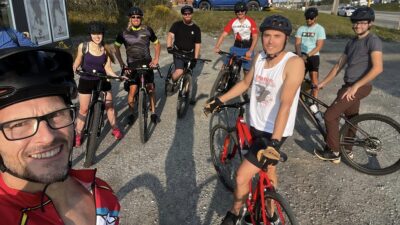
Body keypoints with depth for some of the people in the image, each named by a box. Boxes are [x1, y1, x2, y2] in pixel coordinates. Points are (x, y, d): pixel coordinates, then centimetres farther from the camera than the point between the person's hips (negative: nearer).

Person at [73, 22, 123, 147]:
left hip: (102, 80, 1)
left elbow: (107, 68, -7)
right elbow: (78, 62, 3)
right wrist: (74, 69, -12)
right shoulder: (83, 46, -12)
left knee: (109, 106, 7)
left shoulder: (106, 49, -8)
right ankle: (78, 135, 19)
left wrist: (117, 77, -20)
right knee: (83, 109, 4)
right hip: (86, 81, -1)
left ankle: (115, 129, 27)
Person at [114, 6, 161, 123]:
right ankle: (132, 112, 9)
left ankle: (153, 112, 15)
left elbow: (157, 44, 11)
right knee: (133, 90, -11)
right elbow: (116, 48, 7)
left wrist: (156, 59, 0)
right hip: (132, 65, -1)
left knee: (151, 88, -1)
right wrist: (121, 63, -2)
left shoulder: (147, 30, -1)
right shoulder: (124, 32, -3)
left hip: (147, 63, 1)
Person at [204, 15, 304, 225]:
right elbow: (245, 83, 15)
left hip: (274, 132, -6)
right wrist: (219, 100, 14)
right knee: (268, 170, 23)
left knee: (242, 176, -6)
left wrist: (274, 142, -36)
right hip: (256, 125, 7)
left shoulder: (294, 63, -21)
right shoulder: (259, 58, -1)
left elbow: (285, 104, -30)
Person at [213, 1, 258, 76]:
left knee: (247, 70, 1)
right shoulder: (232, 22, -2)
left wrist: (250, 51, -25)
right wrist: (216, 47, -22)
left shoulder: (251, 22, -9)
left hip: (247, 49, -2)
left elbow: (255, 37, -13)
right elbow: (223, 34, -8)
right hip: (236, 48, 3)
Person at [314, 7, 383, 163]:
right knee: (351, 118, 18)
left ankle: (333, 152, 3)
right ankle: (347, 150, 32)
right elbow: (339, 65, 17)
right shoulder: (352, 42, 13)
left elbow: (378, 68, -22)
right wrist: (323, 83, 13)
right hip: (350, 86, 8)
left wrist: (355, 86, -24)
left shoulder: (373, 40, -12)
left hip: (360, 86, -8)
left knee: (330, 115, -9)